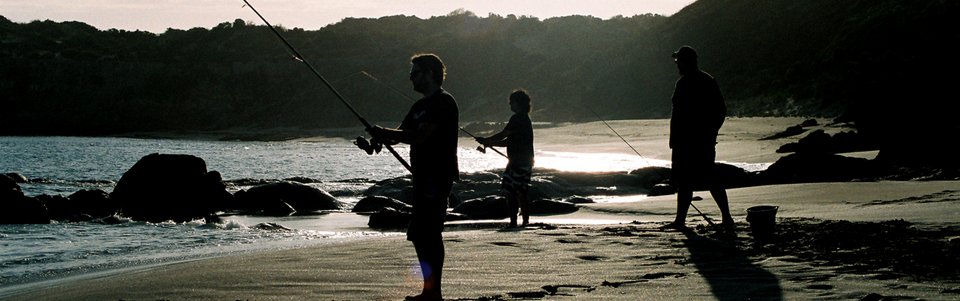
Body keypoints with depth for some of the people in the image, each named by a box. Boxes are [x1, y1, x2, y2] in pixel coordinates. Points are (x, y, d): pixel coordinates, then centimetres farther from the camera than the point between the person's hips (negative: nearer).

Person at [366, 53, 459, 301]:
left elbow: (420, 136, -22)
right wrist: (381, 136, -4)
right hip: (424, 177, 10)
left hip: (437, 177, -10)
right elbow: (401, 134, 18)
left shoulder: (444, 103, -12)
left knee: (425, 234, -12)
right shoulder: (421, 106, 19)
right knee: (428, 234, 10)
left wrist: (383, 133, -16)